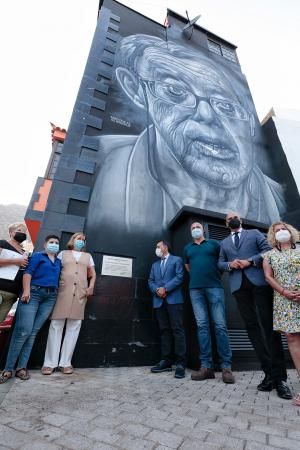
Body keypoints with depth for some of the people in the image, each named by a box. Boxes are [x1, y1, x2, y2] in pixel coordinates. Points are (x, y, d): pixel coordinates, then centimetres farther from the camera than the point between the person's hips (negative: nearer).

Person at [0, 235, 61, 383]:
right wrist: (26, 290, -16)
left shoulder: (59, 262, 20)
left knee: (33, 332, 5)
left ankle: (22, 367, 12)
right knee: (23, 331, -7)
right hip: (34, 293, -4)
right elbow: (28, 273, -4)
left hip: (50, 297, 4)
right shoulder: (37, 256, 6)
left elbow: (59, 278, 16)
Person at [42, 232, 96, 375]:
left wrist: (91, 287, 1)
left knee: (74, 326, 2)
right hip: (63, 291, -1)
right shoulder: (63, 253, 15)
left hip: (80, 293, 2)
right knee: (56, 325, -2)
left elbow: (92, 274, 17)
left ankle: (66, 362, 11)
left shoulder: (87, 256, 19)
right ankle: (50, 362, 9)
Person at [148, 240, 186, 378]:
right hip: (159, 301, 5)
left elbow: (179, 277, -5)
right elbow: (151, 281, 14)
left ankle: (180, 363, -1)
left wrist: (165, 288, -13)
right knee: (164, 330, 7)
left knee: (177, 330, -6)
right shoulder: (155, 264, 24)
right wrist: (157, 290, -7)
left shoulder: (177, 260, 9)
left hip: (173, 299, -5)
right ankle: (166, 361, 14)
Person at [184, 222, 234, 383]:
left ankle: (226, 367, 4)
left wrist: (213, 274, 10)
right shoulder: (187, 248, 18)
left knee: (220, 326, -4)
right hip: (195, 289, 2)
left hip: (214, 287, -2)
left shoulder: (213, 243, 11)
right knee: (202, 326, 1)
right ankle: (206, 366, 7)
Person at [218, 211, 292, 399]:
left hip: (259, 282, -2)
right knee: (252, 327, 3)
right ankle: (269, 373, 12)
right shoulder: (224, 243, 22)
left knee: (269, 326, -3)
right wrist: (230, 264, -6)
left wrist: (250, 261, -11)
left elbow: (268, 250, 2)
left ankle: (279, 377, 6)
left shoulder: (254, 233, 15)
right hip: (239, 286, 3)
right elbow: (220, 263, 15)